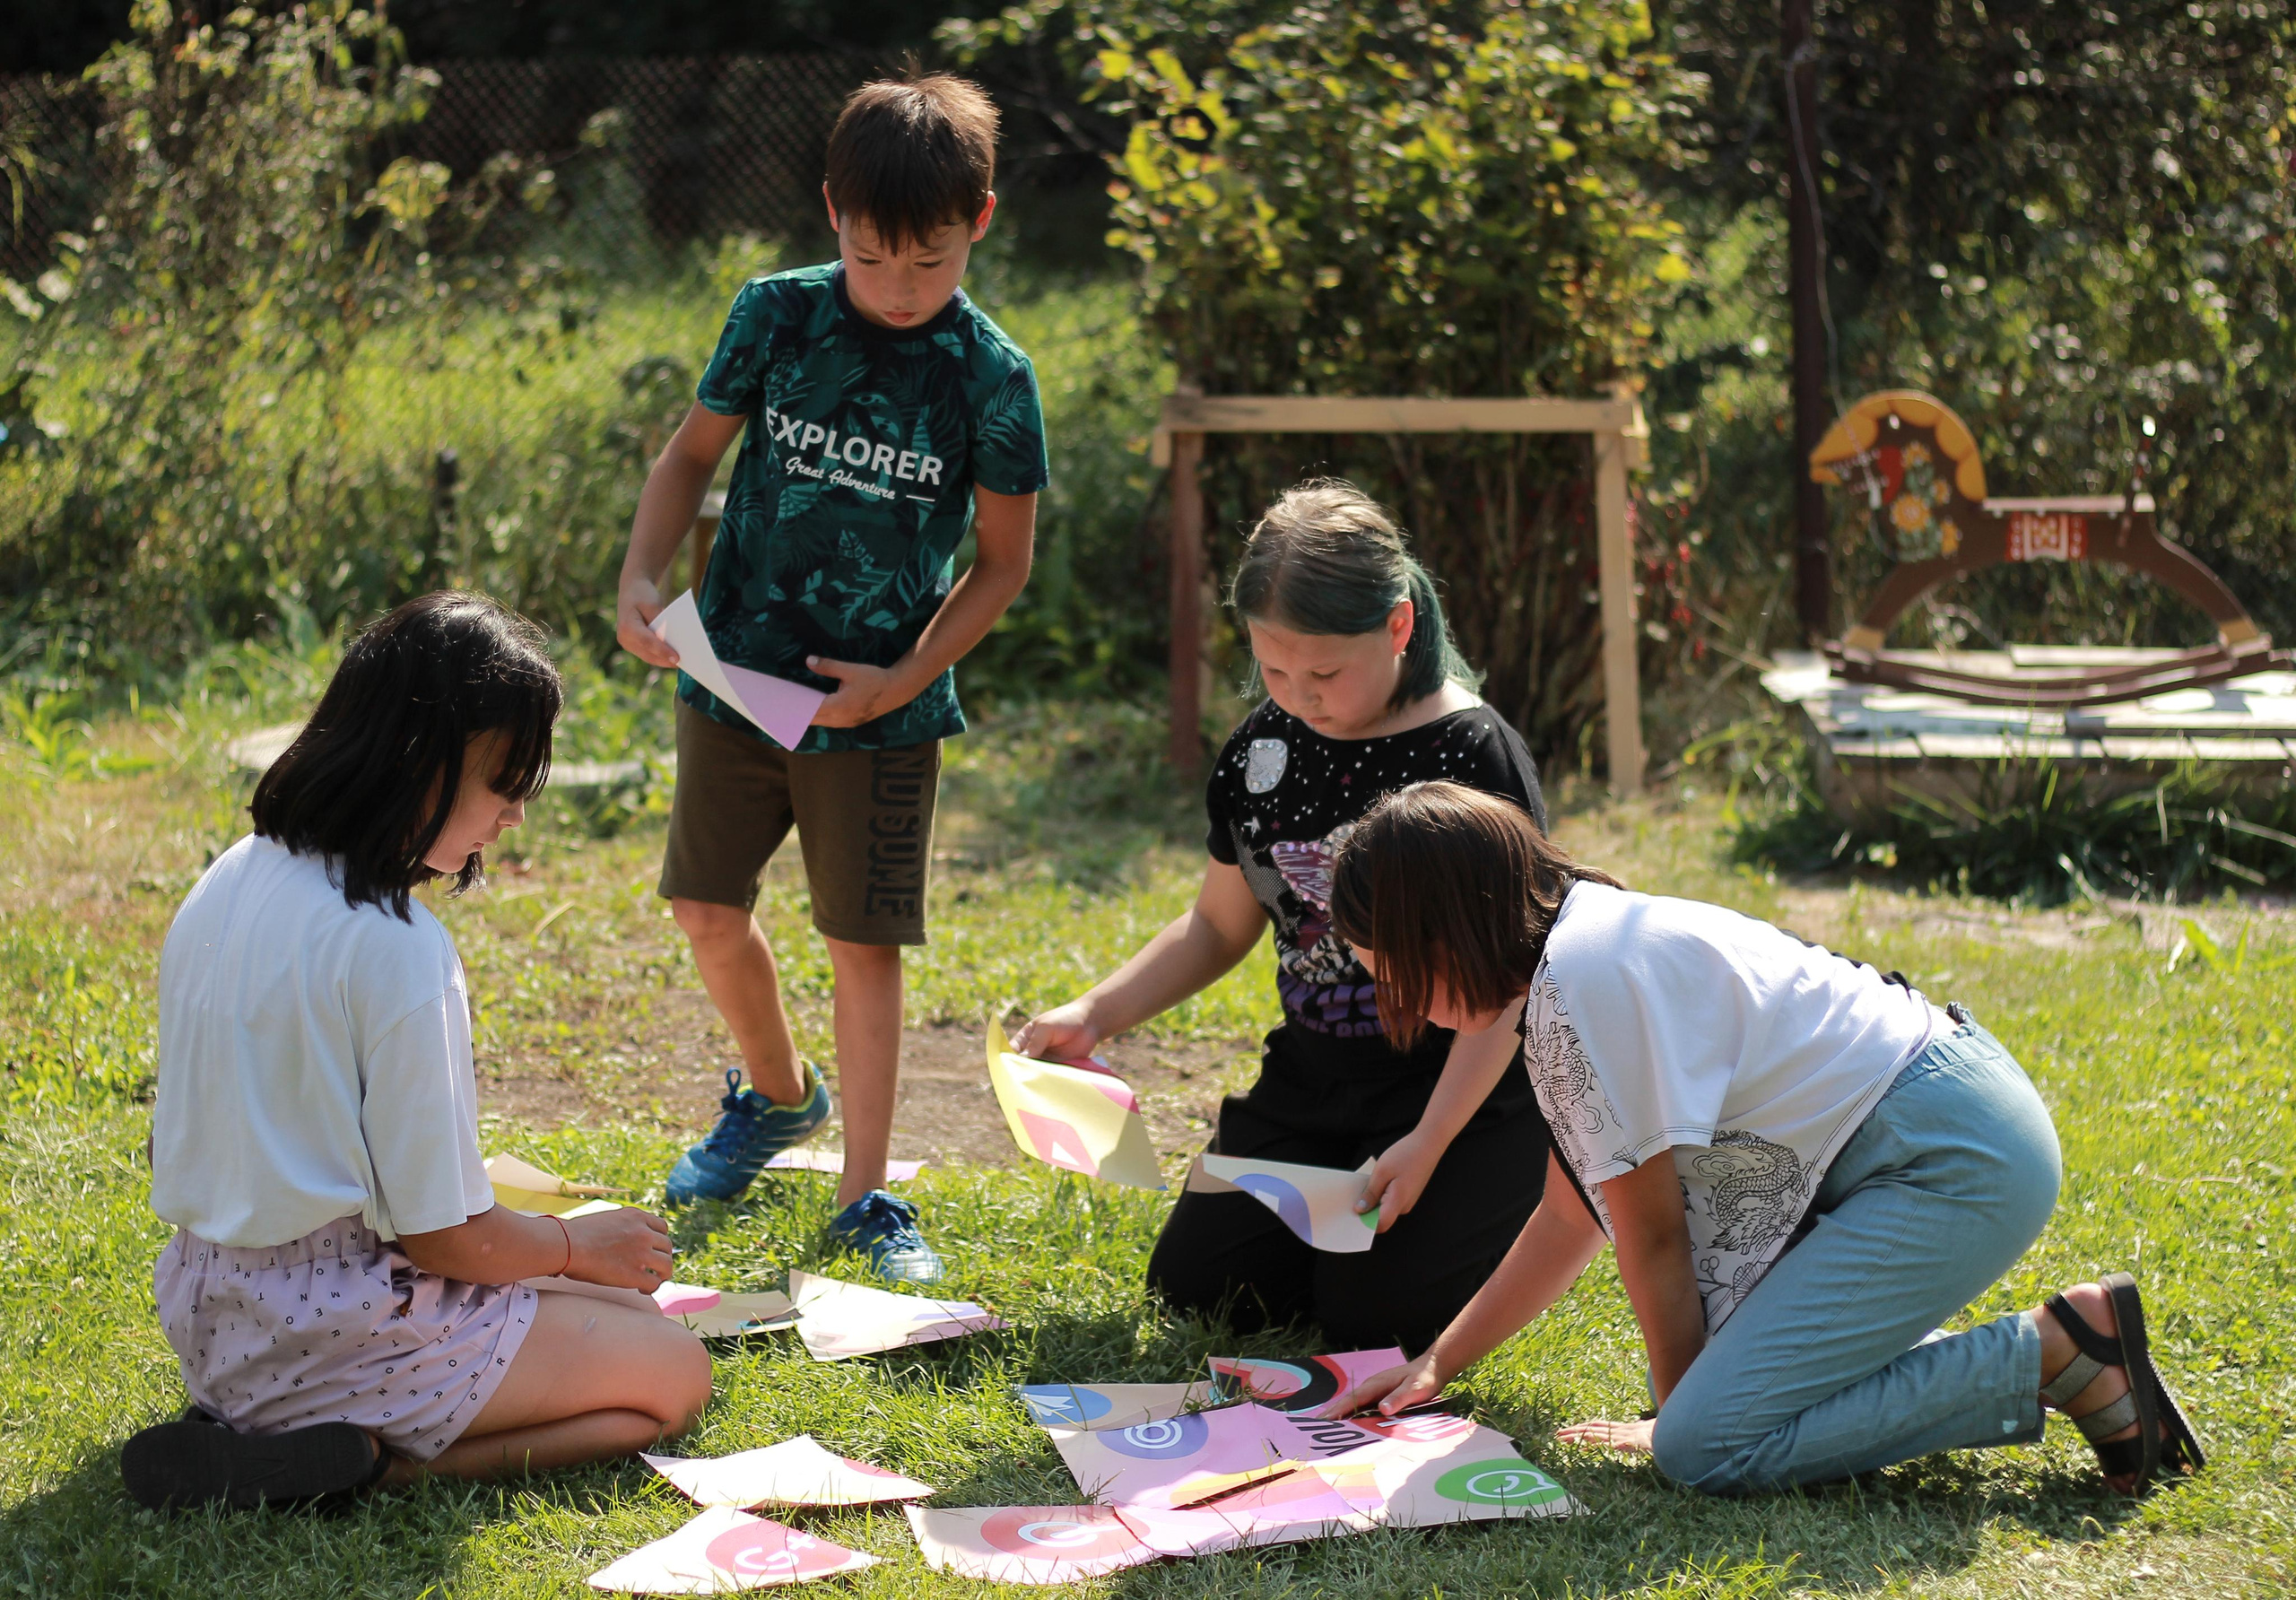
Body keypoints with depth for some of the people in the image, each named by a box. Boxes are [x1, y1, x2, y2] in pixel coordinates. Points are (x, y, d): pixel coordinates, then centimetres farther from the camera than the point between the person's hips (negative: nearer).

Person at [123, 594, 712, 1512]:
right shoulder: (395, 950, -22)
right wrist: (577, 1246, 2)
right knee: (673, 1374, 2)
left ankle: (257, 1422, 6)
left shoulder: (228, 885, 4)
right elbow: (446, 1236, -18)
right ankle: (361, 1461, -13)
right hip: (336, 1327, -9)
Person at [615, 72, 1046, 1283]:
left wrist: (906, 678, -13)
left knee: (863, 944, 1)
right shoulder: (776, 317, -5)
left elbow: (1002, 560, -3)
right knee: (705, 907, 10)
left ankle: (866, 1197, 12)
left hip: (879, 710, -3)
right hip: (737, 673, 3)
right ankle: (778, 1094, 38)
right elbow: (692, 456, 6)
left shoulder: (992, 377, -10)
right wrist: (641, 579, -10)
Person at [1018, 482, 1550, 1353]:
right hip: (1312, 1078, 6)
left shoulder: (1474, 755, -18)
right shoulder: (1264, 748, 0)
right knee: (1194, 1285, -1)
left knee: (1370, 1313, -15)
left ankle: (1510, 1213, 14)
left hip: (1461, 1087, -6)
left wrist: (1429, 1144, -26)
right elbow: (1219, 925, 13)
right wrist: (1093, 1013, -2)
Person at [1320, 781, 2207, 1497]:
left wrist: (1680, 1417, 2)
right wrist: (1439, 1365, 21)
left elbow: (1651, 1233, -11)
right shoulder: (1585, 941, 13)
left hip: (1951, 1162, -11)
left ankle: (2057, 1350, -10)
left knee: (1709, 1448, -17)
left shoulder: (1582, 983, -17)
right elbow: (1572, 1213, 20)